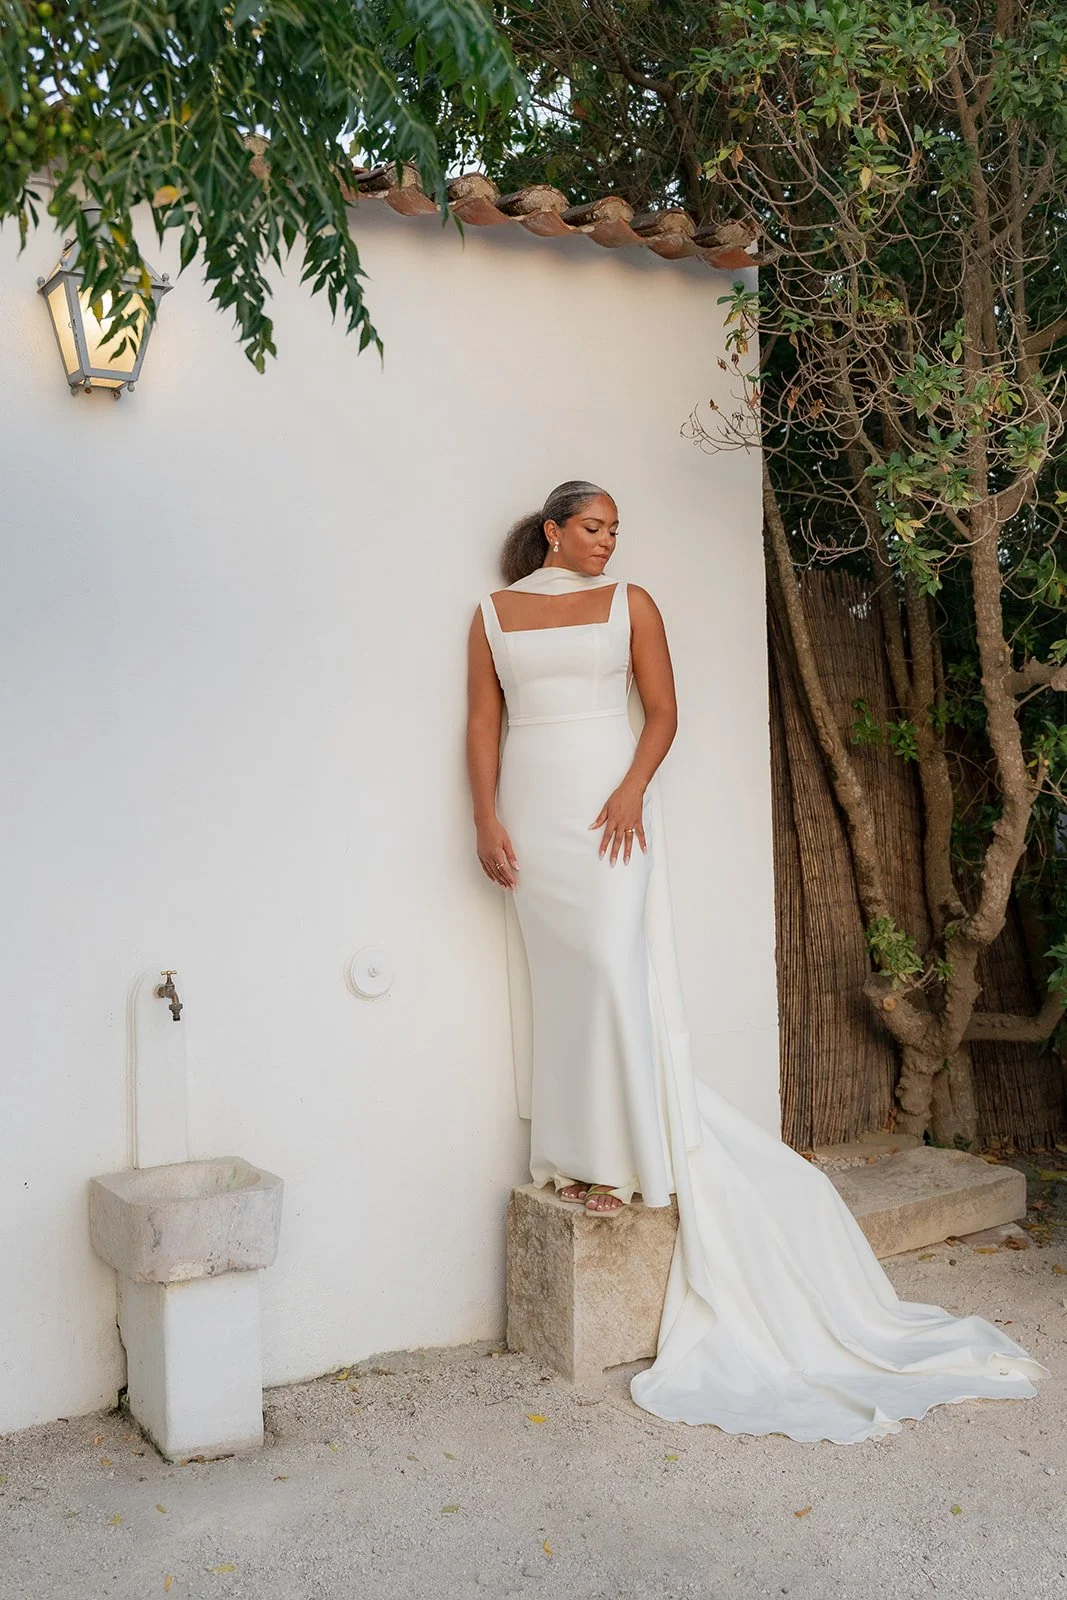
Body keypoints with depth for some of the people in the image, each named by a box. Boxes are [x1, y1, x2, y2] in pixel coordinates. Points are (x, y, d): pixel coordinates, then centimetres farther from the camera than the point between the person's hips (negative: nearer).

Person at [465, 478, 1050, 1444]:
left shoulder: (629, 604, 10)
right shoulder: (495, 613, 12)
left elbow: (663, 710, 4)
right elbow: (483, 723, 8)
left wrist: (632, 788, -12)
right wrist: (487, 819, -3)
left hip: (611, 803, -1)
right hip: (534, 809, 2)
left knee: (614, 966, -11)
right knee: (558, 976, 2)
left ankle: (621, 1159, -5)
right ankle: (574, 1156, 10)